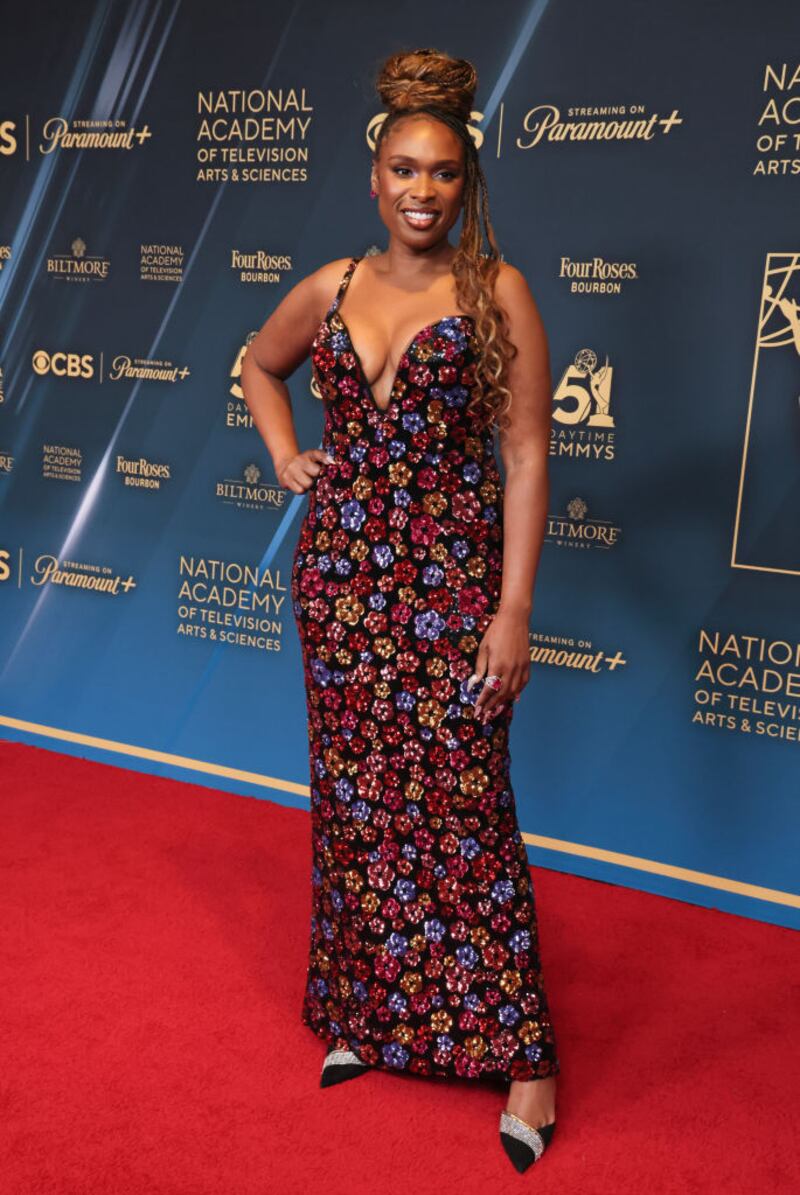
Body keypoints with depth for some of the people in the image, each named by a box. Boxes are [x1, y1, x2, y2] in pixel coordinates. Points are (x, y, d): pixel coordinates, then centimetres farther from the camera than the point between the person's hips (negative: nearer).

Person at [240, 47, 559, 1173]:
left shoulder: (496, 291, -5)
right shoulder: (331, 287, 8)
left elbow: (526, 456, -8)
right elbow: (258, 365, 28)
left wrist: (514, 610, -13)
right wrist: (285, 455, 11)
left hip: (452, 575, -4)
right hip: (339, 568, 5)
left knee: (464, 804, -4)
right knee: (354, 794, 11)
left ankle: (520, 1053, 10)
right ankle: (368, 1011, 29)